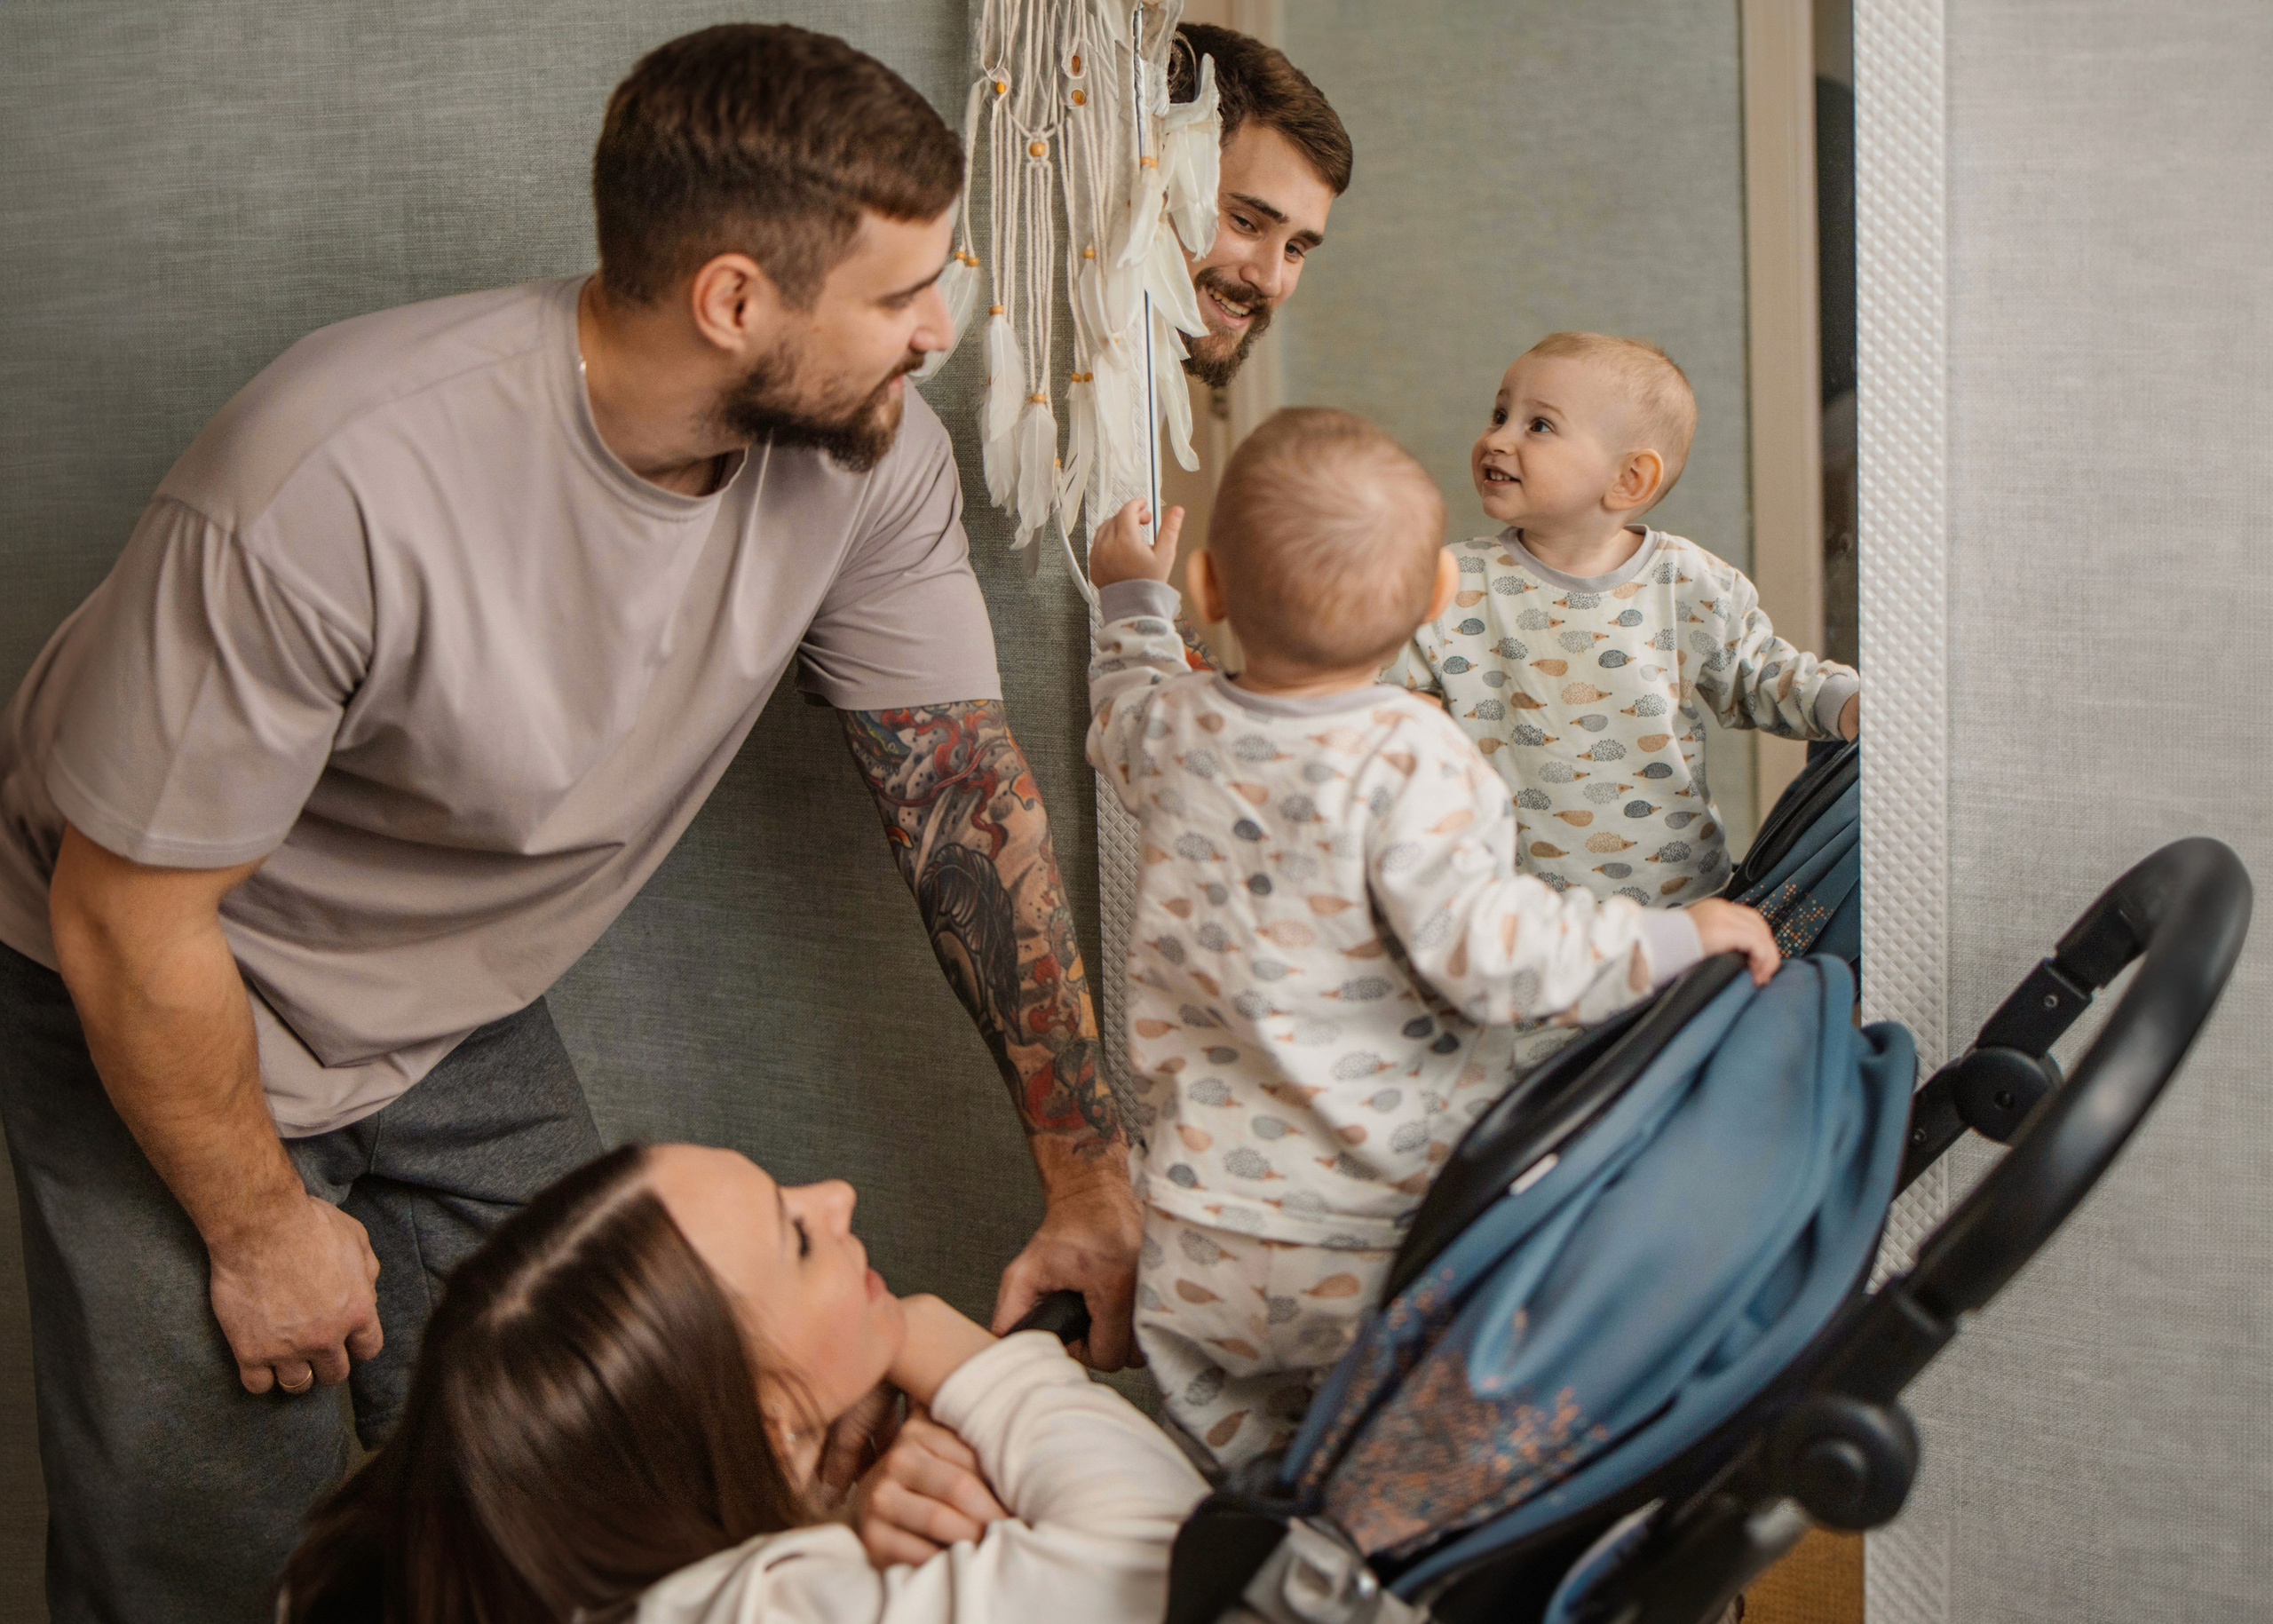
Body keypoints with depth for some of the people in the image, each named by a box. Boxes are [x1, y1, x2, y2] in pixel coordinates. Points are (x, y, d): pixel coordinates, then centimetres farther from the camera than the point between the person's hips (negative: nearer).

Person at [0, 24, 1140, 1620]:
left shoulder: (872, 457, -19)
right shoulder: (337, 485, -37)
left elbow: (964, 784, -8)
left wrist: (1091, 1167, -8)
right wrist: (260, 1230, -11)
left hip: (467, 1015, 5)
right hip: (156, 1011, -5)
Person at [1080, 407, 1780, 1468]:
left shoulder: (1169, 727, -1)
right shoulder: (1406, 760, -20)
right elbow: (1483, 947, -25)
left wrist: (1130, 597, 41)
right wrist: (1675, 940, -15)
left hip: (1207, 1231, 5)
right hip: (1388, 1235, -4)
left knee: (1229, 1440, 20)